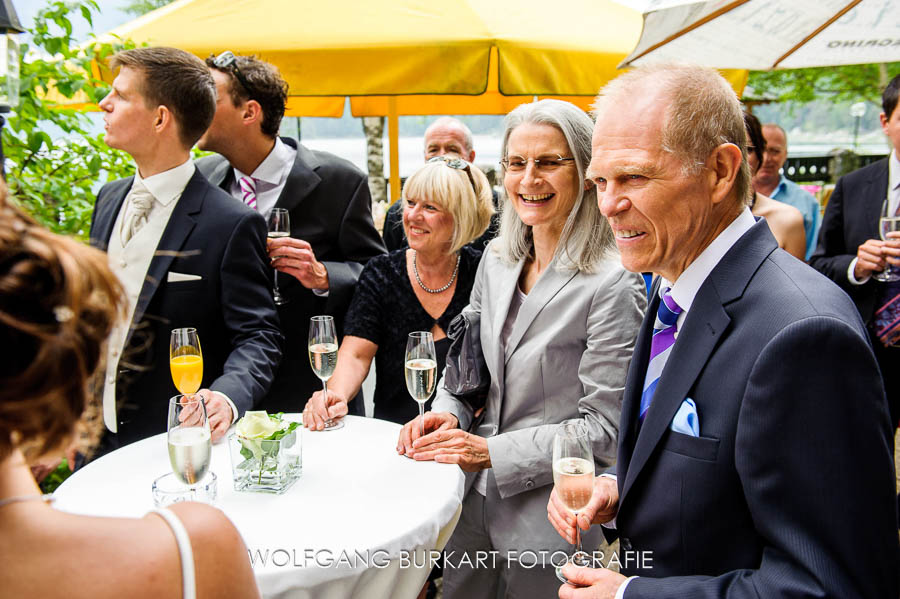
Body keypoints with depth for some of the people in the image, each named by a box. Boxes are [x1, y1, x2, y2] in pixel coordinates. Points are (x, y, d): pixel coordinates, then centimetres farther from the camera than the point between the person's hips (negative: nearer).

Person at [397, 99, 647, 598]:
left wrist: (492, 452, -20)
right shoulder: (496, 260, 3)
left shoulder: (613, 284, -18)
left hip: (552, 517, -6)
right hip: (477, 496, 6)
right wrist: (447, 415, -7)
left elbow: (603, 426, -17)